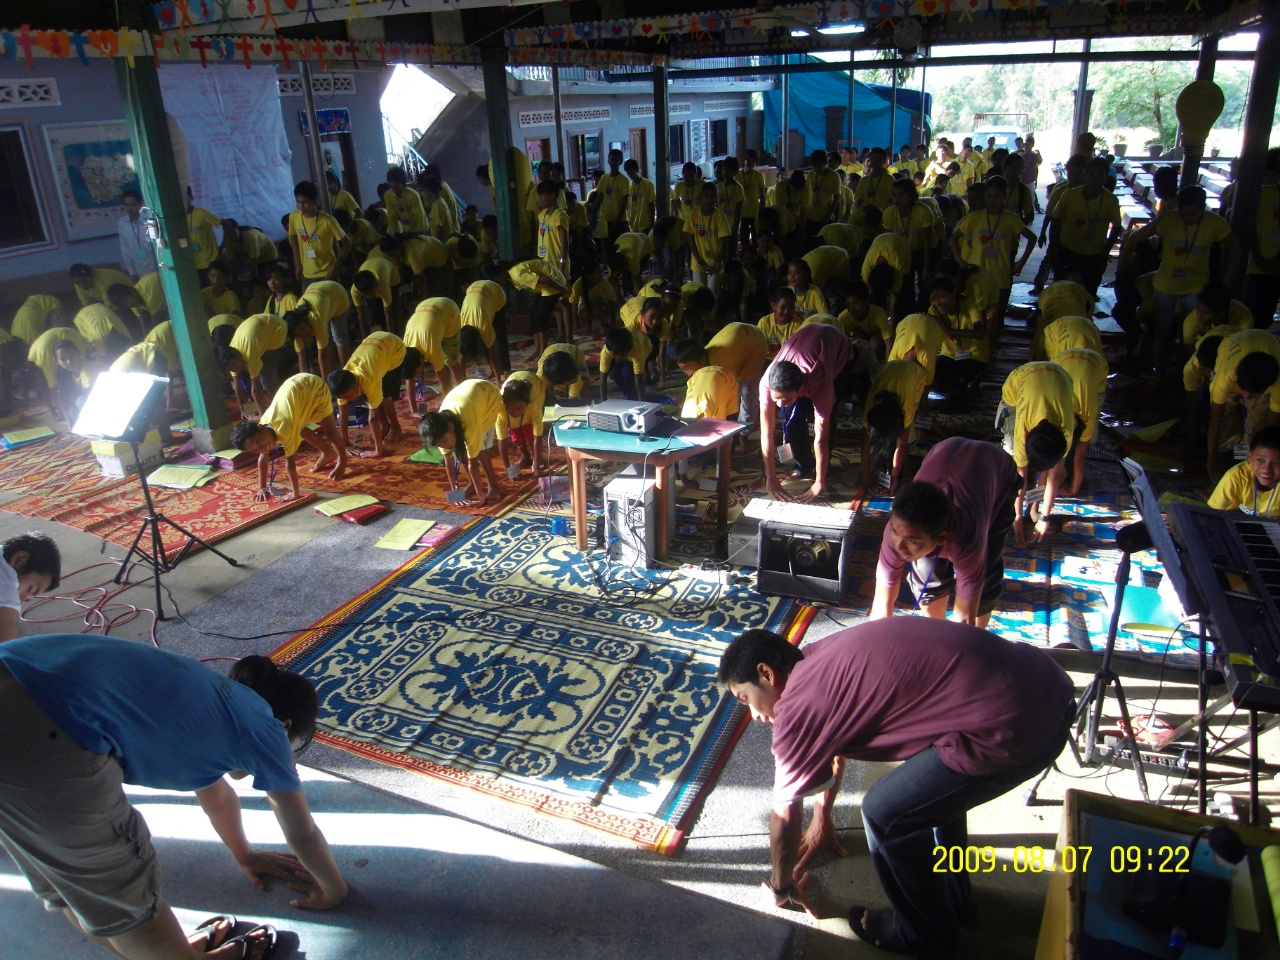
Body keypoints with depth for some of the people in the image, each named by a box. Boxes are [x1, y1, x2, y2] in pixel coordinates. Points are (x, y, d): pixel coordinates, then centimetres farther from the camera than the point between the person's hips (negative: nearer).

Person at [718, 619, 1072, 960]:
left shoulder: (798, 705, -7)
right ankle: (953, 898, 47)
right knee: (936, 787, 30)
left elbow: (785, 816, 6)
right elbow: (834, 750, 35)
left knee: (886, 814, 7)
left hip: (1014, 727, -9)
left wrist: (781, 887, 24)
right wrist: (822, 818, 47)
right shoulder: (821, 657, 18)